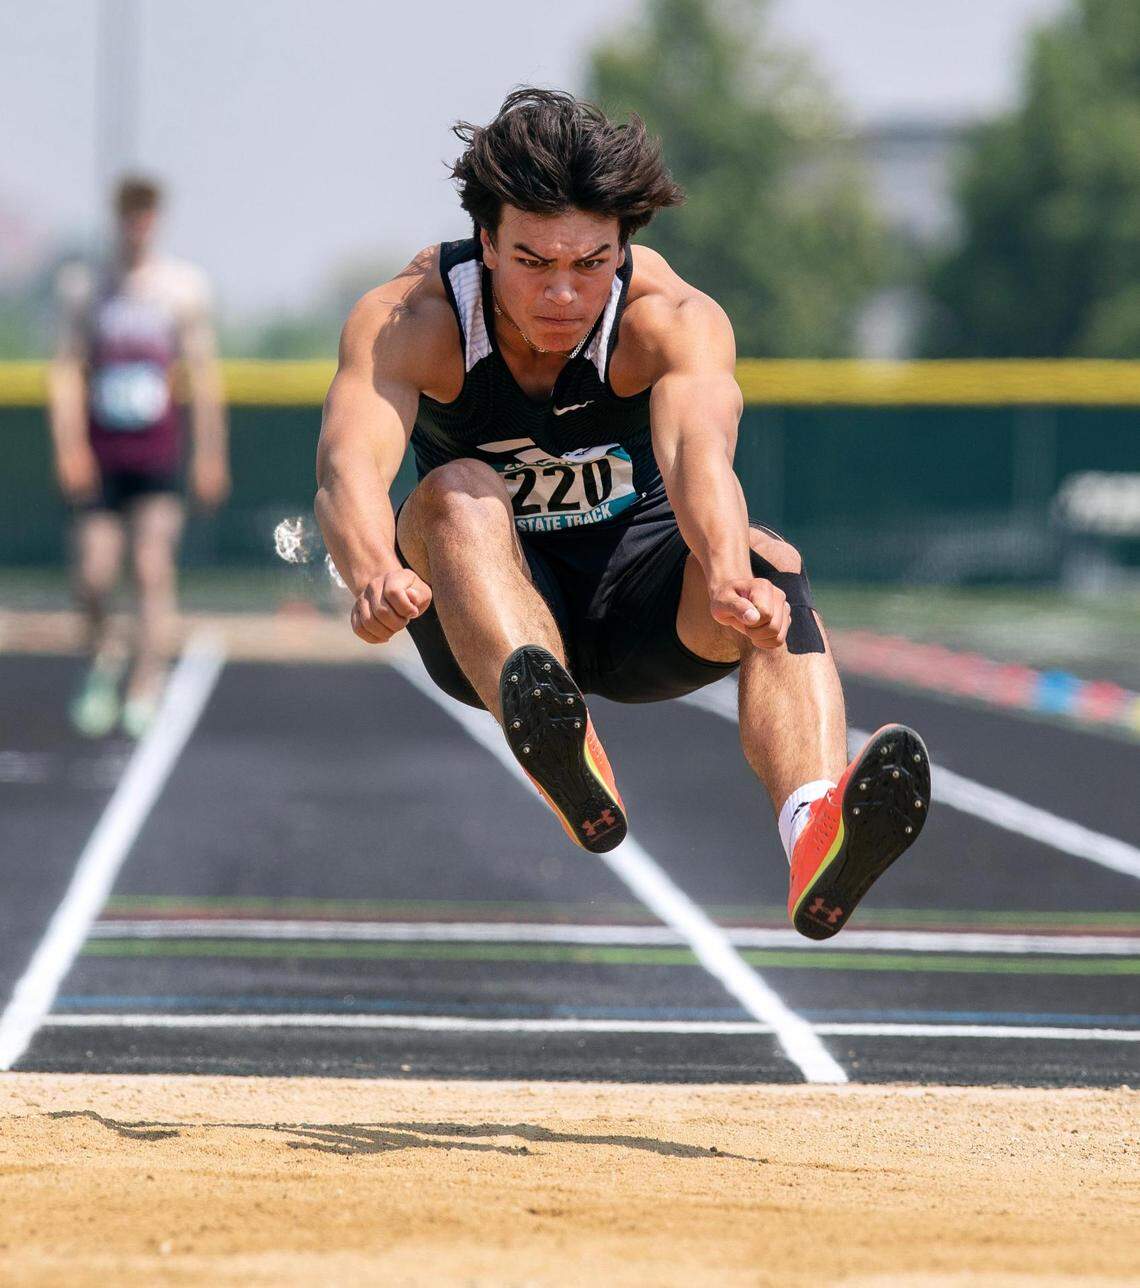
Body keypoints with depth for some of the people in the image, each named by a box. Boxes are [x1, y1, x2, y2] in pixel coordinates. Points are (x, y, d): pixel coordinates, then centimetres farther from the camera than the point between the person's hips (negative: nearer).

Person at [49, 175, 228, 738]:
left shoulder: (184, 287, 4)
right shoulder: (84, 287, 3)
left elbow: (203, 373, 7)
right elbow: (67, 369, 1)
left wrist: (209, 454, 4)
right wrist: (68, 445, -10)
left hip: (158, 452, 0)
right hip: (99, 451, 0)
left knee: (153, 566, -12)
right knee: (94, 575, -4)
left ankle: (145, 692, -9)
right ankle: (102, 656, 26)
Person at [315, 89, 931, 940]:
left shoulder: (673, 319, -19)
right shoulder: (408, 320, -18)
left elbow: (698, 446, -41)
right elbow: (350, 464, -37)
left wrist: (728, 578, -62)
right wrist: (376, 573, -60)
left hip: (636, 604, 0)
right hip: (484, 619, 0)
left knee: (769, 564, -32)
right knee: (458, 492, -33)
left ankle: (816, 830, -61)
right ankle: (566, 762, -61)